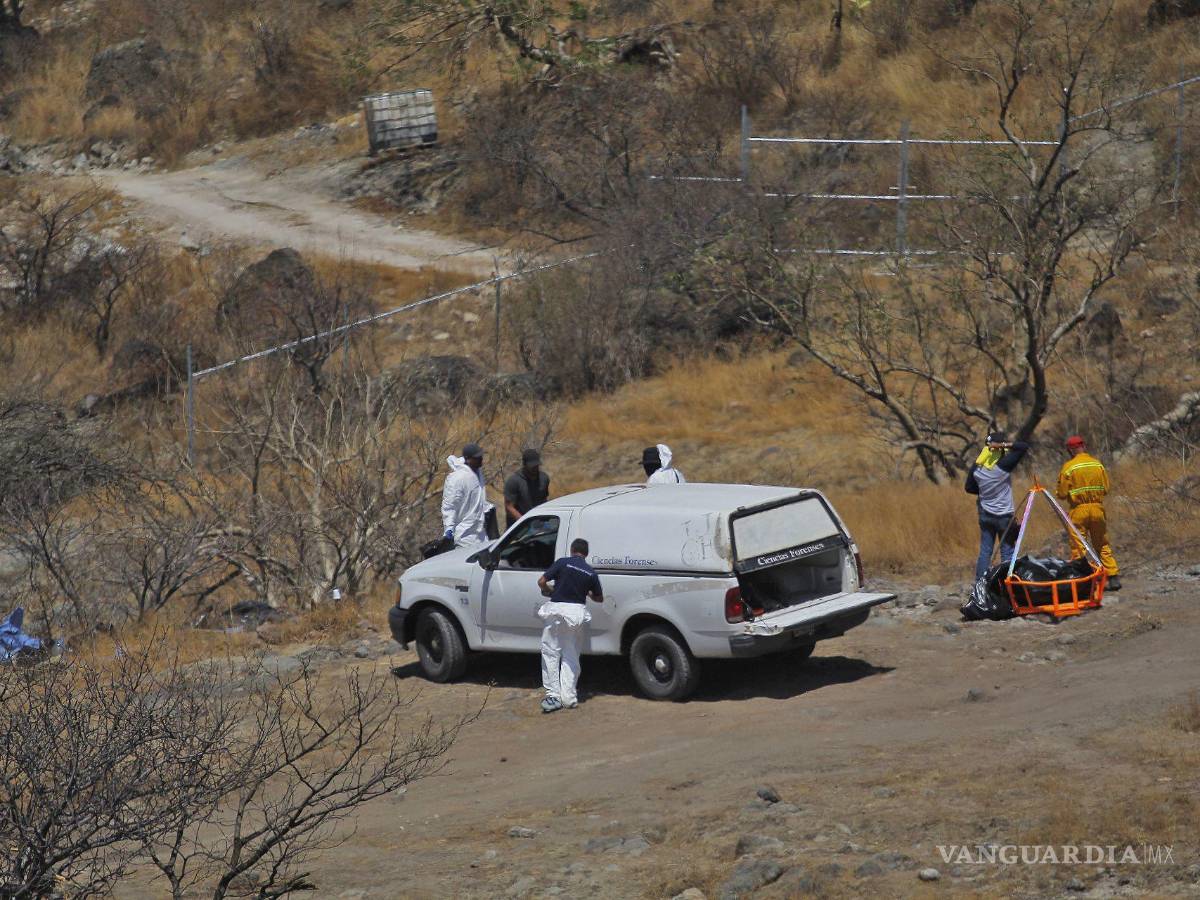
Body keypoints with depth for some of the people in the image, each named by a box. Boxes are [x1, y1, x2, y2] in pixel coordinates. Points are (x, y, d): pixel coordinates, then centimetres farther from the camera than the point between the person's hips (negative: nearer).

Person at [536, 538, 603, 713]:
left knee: (551, 653, 5)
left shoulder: (562, 563, -3)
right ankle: (569, 697, 10)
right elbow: (599, 598, 16)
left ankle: (553, 696, 0)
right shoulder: (591, 573, 6)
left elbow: (541, 582, -6)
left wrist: (550, 591, 15)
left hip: (557, 609, -3)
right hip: (577, 612, 3)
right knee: (571, 656, 13)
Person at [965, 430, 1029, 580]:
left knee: (985, 551, 9)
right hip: (1004, 516, -5)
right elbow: (1024, 446, -19)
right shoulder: (1003, 465, -19)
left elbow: (969, 488, 10)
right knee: (1007, 552, 2)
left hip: (985, 514, 5)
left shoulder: (976, 467, -4)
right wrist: (1005, 445, -19)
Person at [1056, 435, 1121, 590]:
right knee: (1103, 545, 14)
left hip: (1078, 509, -4)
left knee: (1078, 547, 3)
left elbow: (1062, 494, -7)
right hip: (1098, 508, 4)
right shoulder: (1098, 464, 1)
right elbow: (1106, 489, 6)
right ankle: (1113, 578, 10)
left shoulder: (1068, 467, -9)